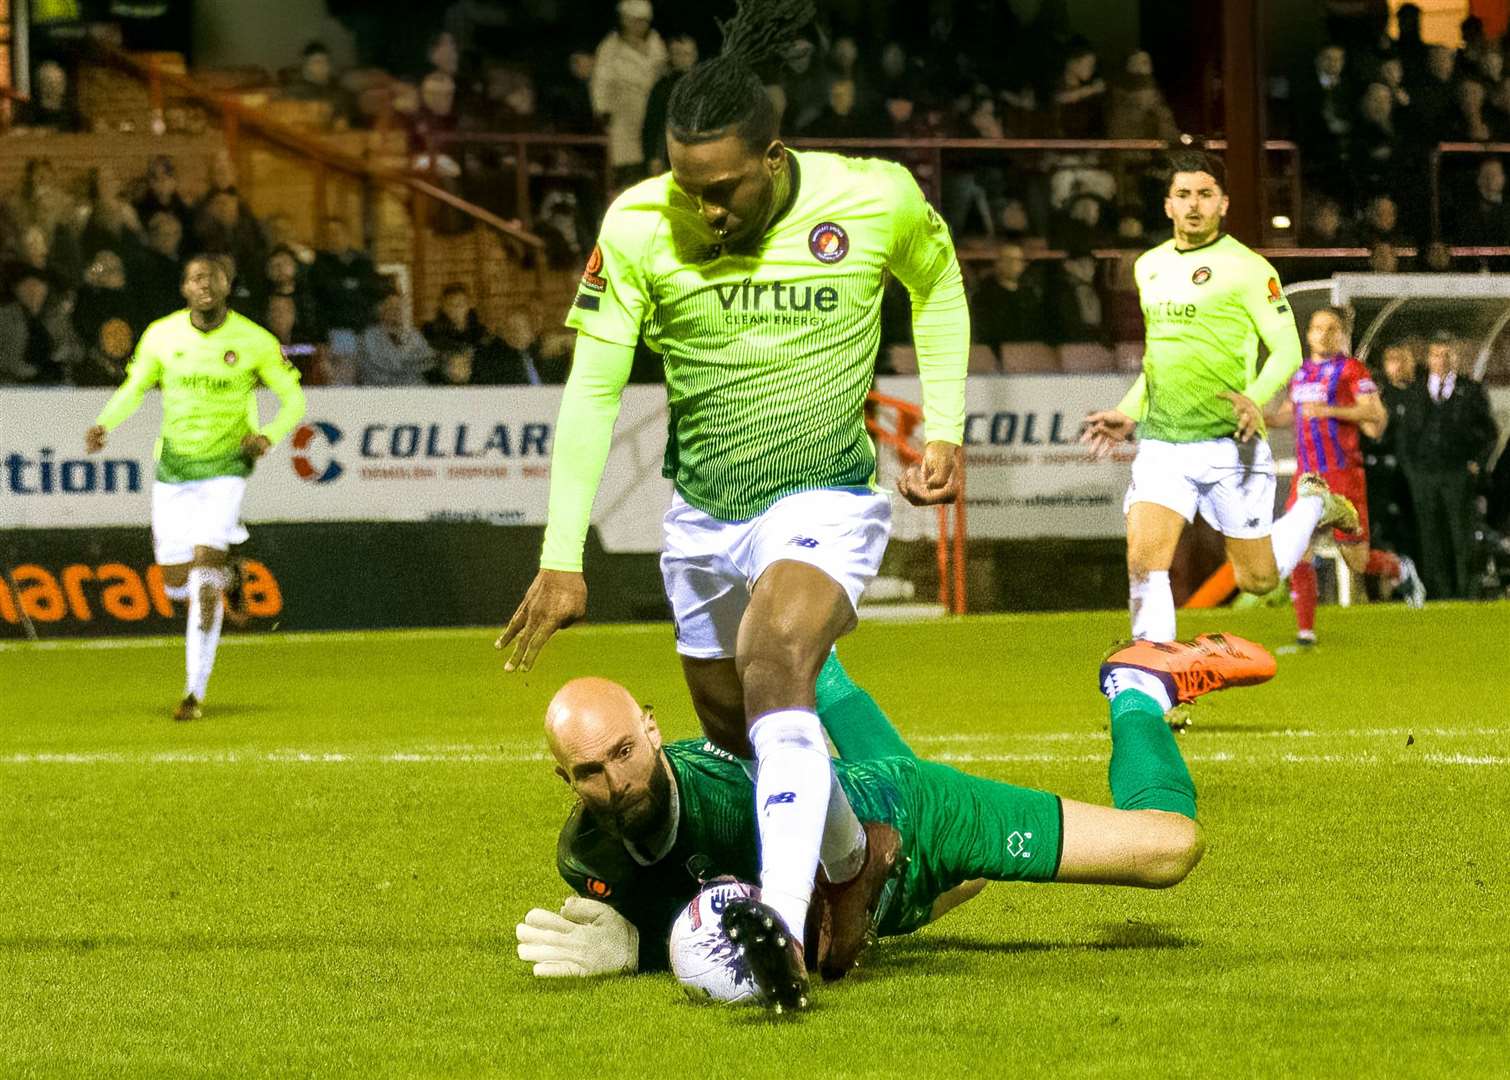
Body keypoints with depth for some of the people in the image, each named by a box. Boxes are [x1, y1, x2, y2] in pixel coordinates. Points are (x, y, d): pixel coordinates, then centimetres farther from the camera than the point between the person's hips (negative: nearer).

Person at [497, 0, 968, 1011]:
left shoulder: (875, 200, -16)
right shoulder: (640, 225, -15)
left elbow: (937, 281, 9)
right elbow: (592, 389, -10)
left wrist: (944, 429, 4)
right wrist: (563, 558, -13)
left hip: (829, 497, -4)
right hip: (704, 513, 4)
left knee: (772, 670, -30)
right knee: (734, 737, 13)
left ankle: (781, 926, -40)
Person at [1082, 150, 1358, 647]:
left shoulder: (1247, 268, -6)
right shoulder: (1149, 266, 13)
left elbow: (1287, 349, -7)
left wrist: (1256, 399, -24)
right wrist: (1129, 413, 20)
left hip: (1229, 446, -4)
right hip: (1160, 444, 4)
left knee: (1257, 579, 8)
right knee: (1144, 564, -15)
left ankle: (1313, 504, 36)